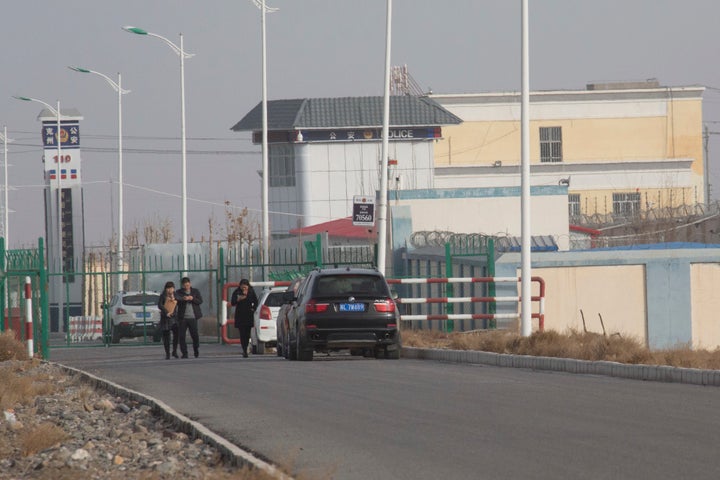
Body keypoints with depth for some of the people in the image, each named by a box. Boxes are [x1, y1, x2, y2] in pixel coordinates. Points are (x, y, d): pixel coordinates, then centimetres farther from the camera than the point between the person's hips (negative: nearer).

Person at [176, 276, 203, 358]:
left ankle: (196, 351, 20)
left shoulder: (195, 291, 11)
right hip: (182, 318, 0)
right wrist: (183, 299, -31)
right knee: (182, 336, -3)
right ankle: (184, 353, 5)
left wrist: (193, 299, -16)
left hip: (193, 317, 0)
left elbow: (200, 301, 3)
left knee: (195, 335, -4)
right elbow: (176, 299, -10)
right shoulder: (178, 292, 7)